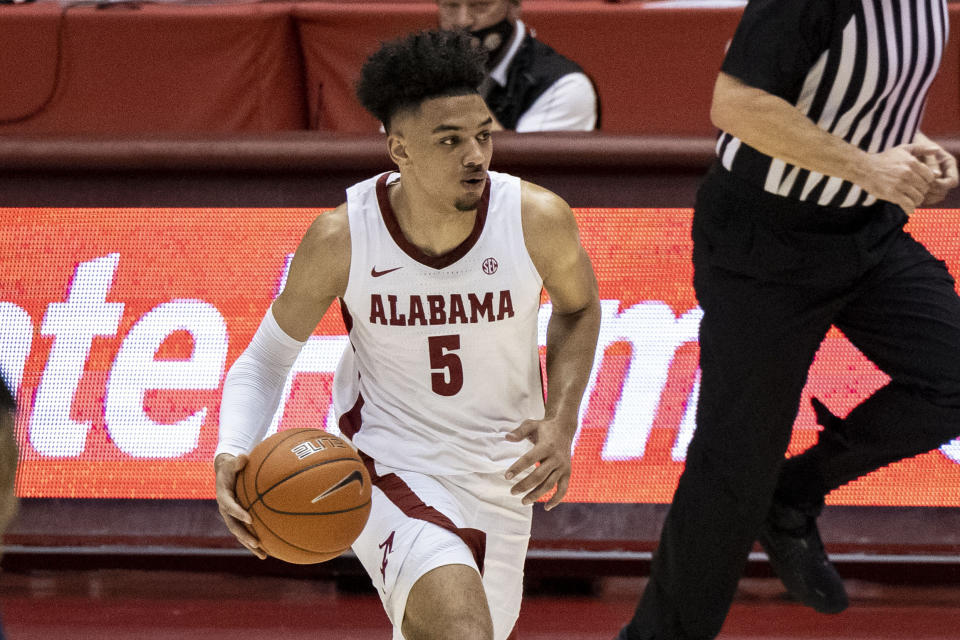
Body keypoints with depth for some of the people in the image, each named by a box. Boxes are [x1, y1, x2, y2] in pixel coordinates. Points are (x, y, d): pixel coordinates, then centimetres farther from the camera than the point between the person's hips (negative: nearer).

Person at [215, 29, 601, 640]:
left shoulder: (537, 219, -17)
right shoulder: (341, 240, -20)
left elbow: (578, 307, 7)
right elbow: (266, 360, -6)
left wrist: (562, 419, -9)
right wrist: (232, 454, -25)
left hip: (500, 474, 4)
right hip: (390, 467, -4)